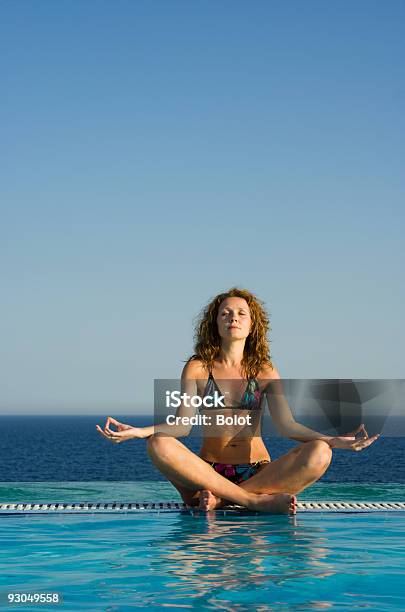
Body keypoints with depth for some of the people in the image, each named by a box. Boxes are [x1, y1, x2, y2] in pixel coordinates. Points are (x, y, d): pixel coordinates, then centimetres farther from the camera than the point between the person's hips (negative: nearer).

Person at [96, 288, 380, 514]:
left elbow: (287, 424, -4)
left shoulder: (265, 371, 7)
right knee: (160, 445, -30)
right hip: (208, 473, -1)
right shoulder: (197, 368, 5)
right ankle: (258, 501, -30)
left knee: (319, 454, -25)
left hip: (257, 473, 1)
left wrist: (334, 440, -19)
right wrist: (138, 431, -23)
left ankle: (219, 499, -26)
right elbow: (183, 424, -6)